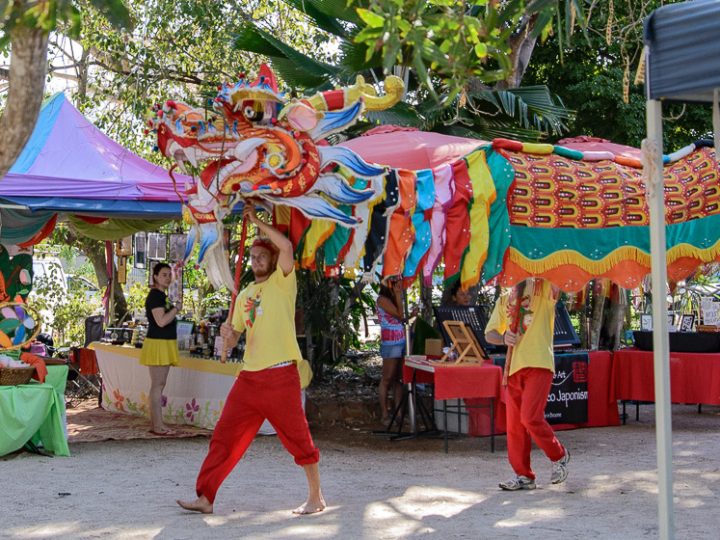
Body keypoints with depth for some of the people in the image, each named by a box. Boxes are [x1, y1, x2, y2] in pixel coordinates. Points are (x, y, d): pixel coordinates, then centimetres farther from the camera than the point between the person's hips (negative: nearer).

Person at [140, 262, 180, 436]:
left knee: (159, 385, 11)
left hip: (165, 344, 10)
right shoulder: (155, 295, -13)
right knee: (158, 385, -8)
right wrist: (176, 309, -13)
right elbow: (161, 321, -21)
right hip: (157, 344, -10)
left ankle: (156, 424, 15)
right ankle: (158, 426, -7)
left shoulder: (162, 296, 17)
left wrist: (173, 312, 11)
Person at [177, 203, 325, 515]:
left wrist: (257, 222, -11)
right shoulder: (244, 295, 17)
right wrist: (227, 334, -5)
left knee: (298, 439, 1)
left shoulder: (282, 283, -1)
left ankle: (316, 497, 15)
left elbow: (287, 246, -21)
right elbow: (232, 341, 19)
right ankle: (205, 498, 8)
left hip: (281, 375, -6)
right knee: (224, 436, 4)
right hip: (249, 376, 6)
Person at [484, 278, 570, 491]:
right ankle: (523, 475, 14)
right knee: (514, 425, 4)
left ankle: (559, 456, 8)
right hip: (514, 367, 6)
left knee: (531, 418, -16)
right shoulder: (503, 301, 19)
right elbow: (489, 334, 17)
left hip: (538, 364, -6)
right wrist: (503, 338, -3)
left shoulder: (544, 290, 3)